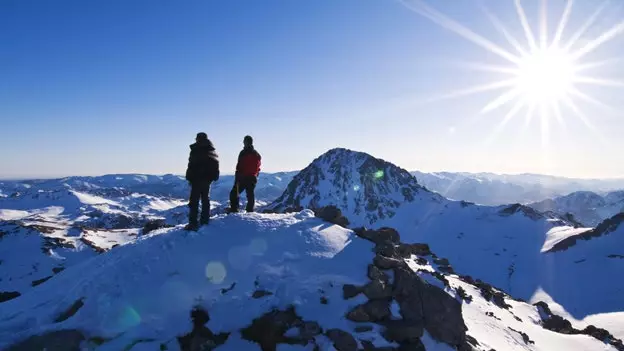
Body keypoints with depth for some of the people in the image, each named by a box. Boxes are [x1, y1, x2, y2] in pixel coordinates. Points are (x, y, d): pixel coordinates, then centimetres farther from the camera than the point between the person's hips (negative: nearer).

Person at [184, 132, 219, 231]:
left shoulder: (195, 150, -9)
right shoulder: (212, 150, 13)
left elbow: (191, 165, -13)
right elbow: (215, 165, 15)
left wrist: (189, 178, -9)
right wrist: (214, 176, 16)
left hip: (197, 178, -7)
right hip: (208, 178, 7)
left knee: (194, 200, -5)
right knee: (205, 199, 15)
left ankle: (193, 223, -9)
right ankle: (205, 221, 17)